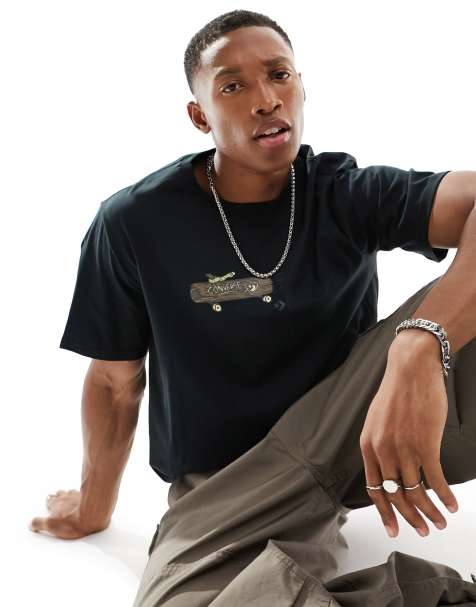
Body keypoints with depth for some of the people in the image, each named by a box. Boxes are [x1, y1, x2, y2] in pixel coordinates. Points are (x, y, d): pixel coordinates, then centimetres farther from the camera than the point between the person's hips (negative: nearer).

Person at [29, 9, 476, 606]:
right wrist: (95, 505, 17)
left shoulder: (347, 194, -8)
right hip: (223, 483, 0)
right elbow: (115, 381, 3)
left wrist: (418, 347, -46)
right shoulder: (134, 223, -9)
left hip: (347, 435, 1)